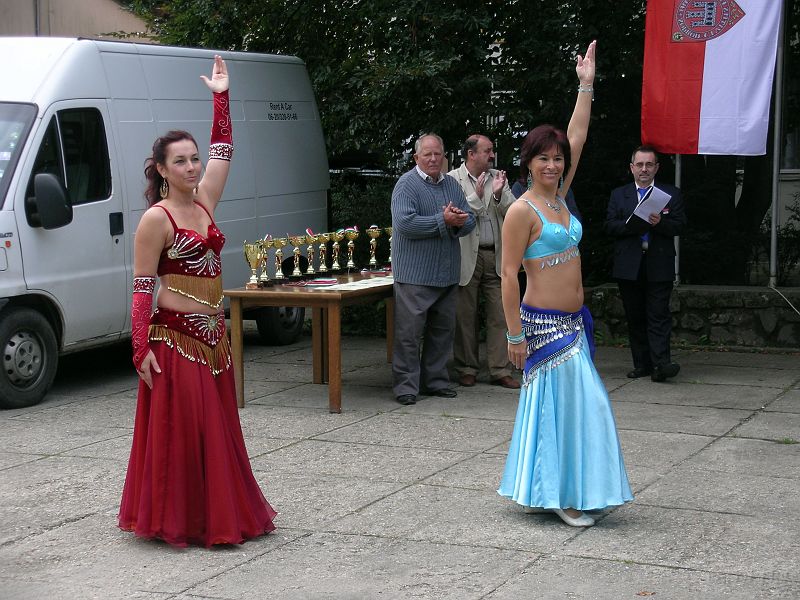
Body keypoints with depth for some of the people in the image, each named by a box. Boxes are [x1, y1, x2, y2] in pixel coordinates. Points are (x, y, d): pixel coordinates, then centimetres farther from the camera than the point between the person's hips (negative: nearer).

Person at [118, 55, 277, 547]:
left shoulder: (203, 203, 7)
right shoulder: (156, 218, -11)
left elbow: (222, 150, 16)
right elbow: (142, 288, -12)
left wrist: (221, 97, 10)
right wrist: (141, 348, -17)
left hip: (213, 336, 7)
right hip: (174, 337, -7)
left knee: (218, 430, 11)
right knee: (178, 431, -2)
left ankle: (219, 514, 21)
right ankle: (175, 521, 8)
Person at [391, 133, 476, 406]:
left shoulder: (452, 185, 14)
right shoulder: (406, 184, -7)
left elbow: (469, 221, 10)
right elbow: (404, 223, -20)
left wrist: (459, 222, -14)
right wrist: (443, 221, -17)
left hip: (447, 274, 7)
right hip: (414, 274, -7)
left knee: (442, 331, 12)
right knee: (409, 332, -6)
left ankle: (436, 380, 22)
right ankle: (406, 386, -1)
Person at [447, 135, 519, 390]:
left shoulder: (498, 178, 10)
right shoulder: (453, 179, -2)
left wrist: (499, 195, -16)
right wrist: (477, 196, -17)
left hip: (496, 255, 3)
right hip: (467, 256, -3)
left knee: (500, 314, 1)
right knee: (466, 316, 4)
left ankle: (500, 370, 6)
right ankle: (467, 369, 15)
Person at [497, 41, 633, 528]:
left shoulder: (559, 197, 10)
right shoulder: (522, 210, -12)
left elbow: (577, 138, 16)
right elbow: (509, 274, -13)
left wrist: (586, 86, 16)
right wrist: (515, 335, -15)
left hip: (572, 322, 8)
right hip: (545, 324, -8)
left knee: (555, 404, 11)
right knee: (568, 404, -6)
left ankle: (541, 493, 20)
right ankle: (564, 496, 2)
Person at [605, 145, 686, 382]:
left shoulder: (671, 194, 9)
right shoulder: (618, 195, 12)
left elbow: (679, 225, 1)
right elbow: (610, 225, 1)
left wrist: (660, 222, -19)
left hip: (659, 267, -2)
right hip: (629, 267, 2)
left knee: (659, 316, -9)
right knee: (635, 318, 6)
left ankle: (661, 363, -15)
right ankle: (642, 364, 12)